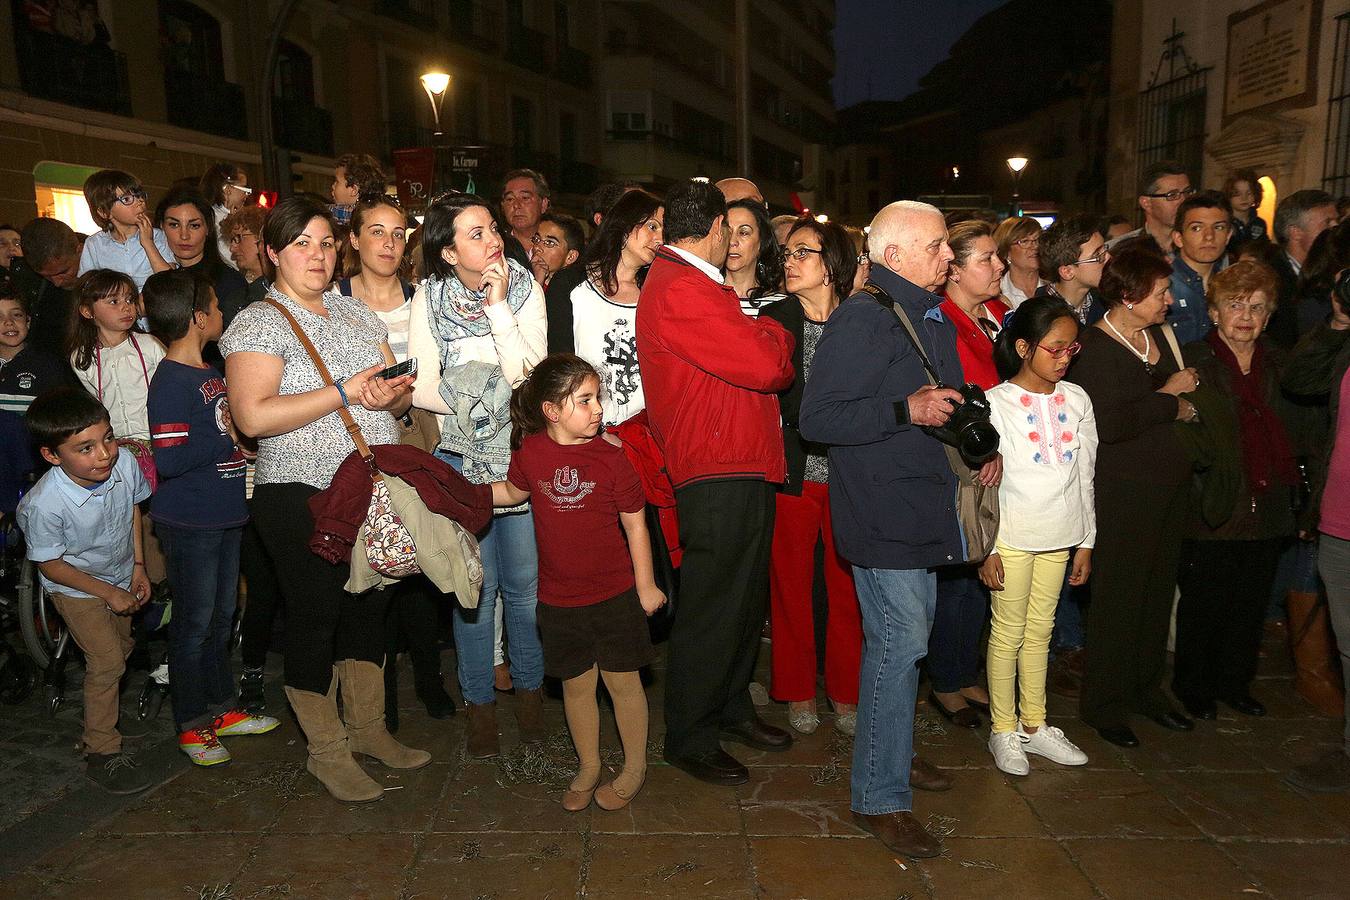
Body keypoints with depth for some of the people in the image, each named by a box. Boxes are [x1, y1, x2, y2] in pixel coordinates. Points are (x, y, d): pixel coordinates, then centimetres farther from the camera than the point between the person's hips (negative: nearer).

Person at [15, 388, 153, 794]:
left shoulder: (125, 462, -26)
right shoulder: (43, 504, -36)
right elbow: (50, 564, -20)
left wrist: (138, 566, -2)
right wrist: (108, 592, -18)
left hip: (120, 575, 6)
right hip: (76, 587, -5)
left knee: (122, 648, 20)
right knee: (107, 661, -11)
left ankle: (99, 719, 46)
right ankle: (102, 754, 6)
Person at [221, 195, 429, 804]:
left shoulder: (357, 314, 12)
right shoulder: (258, 324, -7)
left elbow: (400, 394, 15)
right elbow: (252, 416, -21)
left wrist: (393, 395, -10)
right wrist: (344, 393, -20)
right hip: (302, 498, -6)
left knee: (369, 606, 15)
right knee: (313, 617, 5)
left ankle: (367, 728, 33)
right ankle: (327, 751, 21)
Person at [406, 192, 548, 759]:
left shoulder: (524, 289, -3)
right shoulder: (429, 299, -2)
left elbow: (527, 374, -15)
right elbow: (422, 389, -6)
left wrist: (499, 307, -18)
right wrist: (484, 403, -14)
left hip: (522, 451, 1)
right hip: (461, 456, 0)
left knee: (523, 579, 3)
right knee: (476, 582, 1)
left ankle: (529, 689, 25)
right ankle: (479, 701, 20)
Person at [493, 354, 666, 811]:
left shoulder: (611, 455, -12)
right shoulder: (529, 451, -6)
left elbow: (634, 523, -5)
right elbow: (514, 491, 17)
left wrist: (645, 585, -1)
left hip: (615, 594, -2)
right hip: (559, 597, 2)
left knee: (622, 680, 10)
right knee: (576, 684, 15)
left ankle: (635, 768, 29)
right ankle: (588, 766, 35)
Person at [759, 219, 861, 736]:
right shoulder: (775, 319, 1)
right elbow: (791, 406, -4)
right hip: (793, 474, 0)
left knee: (847, 586, 7)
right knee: (791, 583, 7)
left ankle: (846, 693, 25)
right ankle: (797, 693, 25)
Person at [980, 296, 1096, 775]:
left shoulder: (1076, 400, 5)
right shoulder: (996, 403, -8)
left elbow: (1085, 476, 10)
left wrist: (1086, 540, 10)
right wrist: (984, 547, -9)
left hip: (1059, 536, 4)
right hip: (1011, 537, -4)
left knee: (1040, 630, 14)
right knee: (1008, 632, 4)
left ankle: (1034, 724, 26)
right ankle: (1003, 730, 17)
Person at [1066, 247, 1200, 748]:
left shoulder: (1158, 336, 10)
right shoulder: (1094, 349, -14)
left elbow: (1183, 404, 18)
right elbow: (1107, 424, -25)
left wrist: (1180, 407, -5)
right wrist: (1167, 397, -13)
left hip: (1169, 486, 8)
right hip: (1122, 494, -7)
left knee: (1159, 590, 15)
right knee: (1119, 598, 2)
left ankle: (1146, 689, 32)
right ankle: (1103, 705, 18)